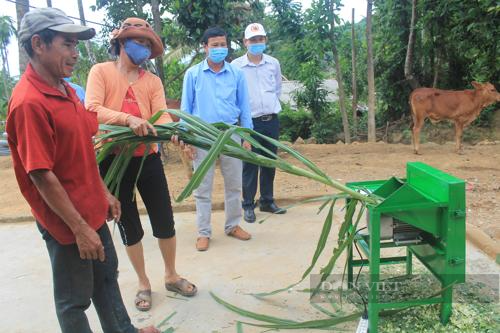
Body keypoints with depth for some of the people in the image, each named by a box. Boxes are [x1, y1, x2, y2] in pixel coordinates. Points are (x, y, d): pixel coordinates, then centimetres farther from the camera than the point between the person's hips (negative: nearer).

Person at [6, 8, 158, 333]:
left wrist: (104, 193, 16)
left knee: (106, 274, 25)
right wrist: (79, 228, -21)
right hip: (66, 222, -9)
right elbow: (41, 175, -24)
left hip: (92, 209, 9)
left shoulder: (65, 90, 5)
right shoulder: (29, 102, -24)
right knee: (75, 298, 11)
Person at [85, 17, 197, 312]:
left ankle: (171, 276, 31)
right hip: (113, 160, -2)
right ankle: (143, 283, 30)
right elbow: (93, 109, -17)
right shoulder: (101, 71, -1)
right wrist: (128, 119, -32)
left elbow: (162, 115, -7)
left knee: (165, 221, 8)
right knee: (129, 226, 11)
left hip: (148, 158, 3)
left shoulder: (153, 81, 7)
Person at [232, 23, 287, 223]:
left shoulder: (274, 63, 5)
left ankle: (267, 201, 27)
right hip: (250, 122, -4)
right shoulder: (236, 66, -8)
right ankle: (248, 205, 13)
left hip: (272, 121, 4)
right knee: (250, 165, 2)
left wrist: (271, 106, 12)